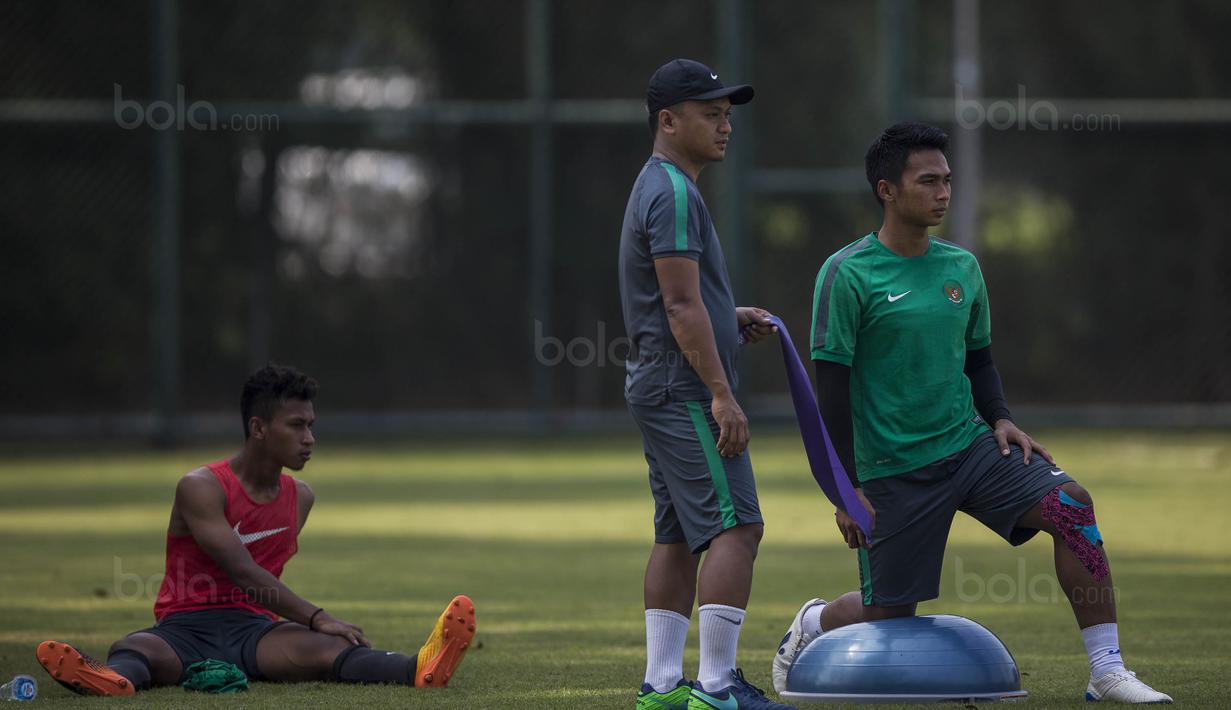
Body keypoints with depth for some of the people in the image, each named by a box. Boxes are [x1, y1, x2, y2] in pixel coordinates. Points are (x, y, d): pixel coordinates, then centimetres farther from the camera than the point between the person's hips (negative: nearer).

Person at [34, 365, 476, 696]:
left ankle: (419, 670, -61)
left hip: (254, 628, 3)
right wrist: (316, 619, -27)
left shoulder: (300, 498, 15)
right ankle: (114, 682, -77)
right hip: (187, 627, -3)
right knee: (134, 649, -39)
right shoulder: (200, 488, -7)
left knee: (322, 649, -31)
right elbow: (243, 572, -18)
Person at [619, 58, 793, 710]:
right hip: (685, 391, -11)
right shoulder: (674, 194, -14)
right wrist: (722, 394, -21)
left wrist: (730, 320, 14)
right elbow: (681, 305, -20)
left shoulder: (656, 188, 19)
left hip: (657, 389, 11)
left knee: (678, 536, 11)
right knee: (734, 526, -13)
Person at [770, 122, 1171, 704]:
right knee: (887, 615, 0)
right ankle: (813, 623, 38)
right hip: (893, 470, -5)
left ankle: (1107, 673, -17)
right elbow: (831, 387, -11)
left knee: (1071, 506, -19)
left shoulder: (961, 267, 8)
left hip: (970, 443, 5)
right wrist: (846, 490, -14)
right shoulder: (847, 274, -11)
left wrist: (999, 418, 1)